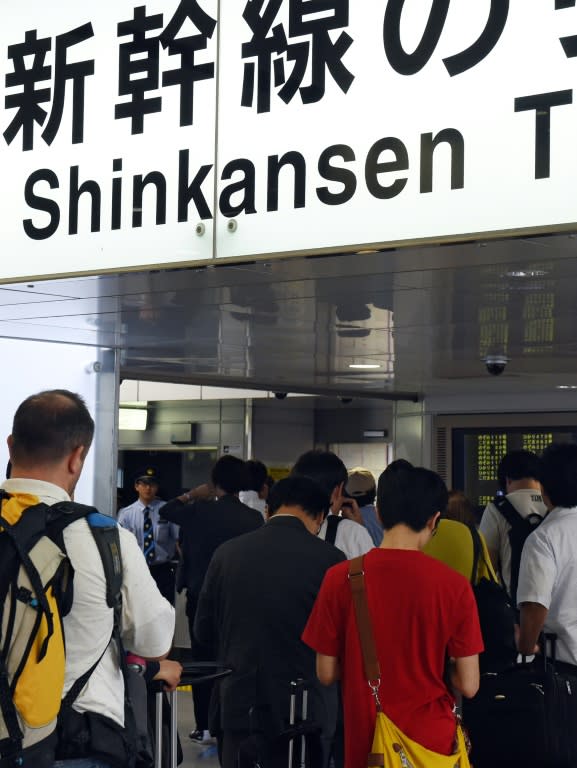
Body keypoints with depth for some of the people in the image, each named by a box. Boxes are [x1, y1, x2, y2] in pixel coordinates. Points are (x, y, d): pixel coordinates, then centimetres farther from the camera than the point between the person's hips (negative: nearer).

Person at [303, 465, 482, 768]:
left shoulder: (340, 578, -11)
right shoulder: (454, 585, -13)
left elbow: (326, 673, -3)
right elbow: (468, 685, -9)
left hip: (365, 740, 1)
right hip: (432, 738, 0)